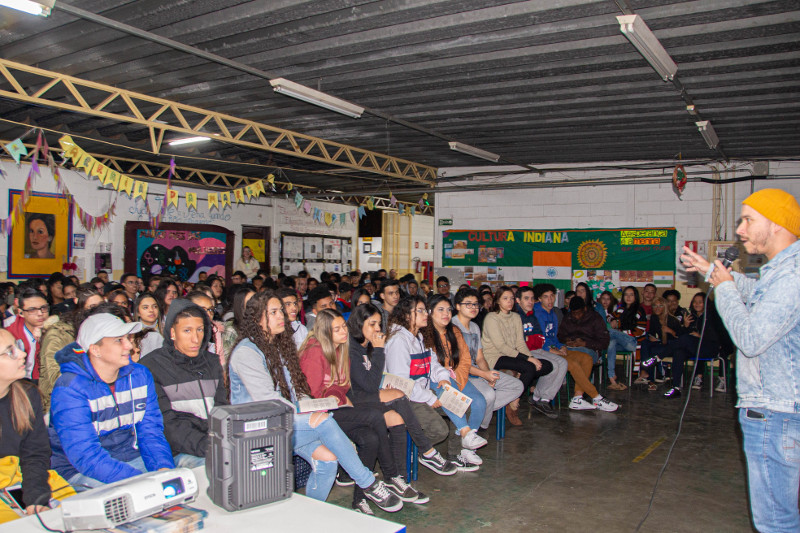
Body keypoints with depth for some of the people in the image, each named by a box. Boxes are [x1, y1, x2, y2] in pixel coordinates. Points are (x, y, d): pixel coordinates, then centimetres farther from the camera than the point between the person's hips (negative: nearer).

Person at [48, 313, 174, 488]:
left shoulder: (140, 375, 3)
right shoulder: (69, 389, -16)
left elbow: (151, 431, 3)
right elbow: (86, 455, -23)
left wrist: (164, 468, -17)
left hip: (133, 459, 6)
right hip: (82, 472, -5)